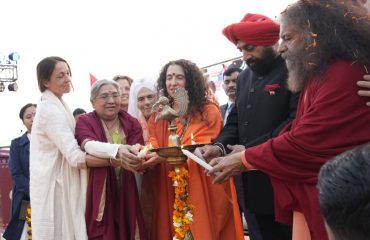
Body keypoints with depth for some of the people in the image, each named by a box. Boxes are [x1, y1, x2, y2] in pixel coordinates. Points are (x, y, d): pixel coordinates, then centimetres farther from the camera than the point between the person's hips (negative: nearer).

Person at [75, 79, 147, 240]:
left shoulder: (131, 123, 8)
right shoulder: (85, 122, -1)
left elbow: (138, 149, -8)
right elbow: (89, 145, -22)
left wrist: (138, 158, -32)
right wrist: (118, 150, -40)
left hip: (127, 195, 3)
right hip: (98, 195, -3)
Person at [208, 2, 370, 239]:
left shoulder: (343, 76, -19)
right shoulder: (317, 77, 16)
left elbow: (306, 142, -21)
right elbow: (296, 133, 10)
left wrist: (244, 159, -10)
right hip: (310, 198, 9)